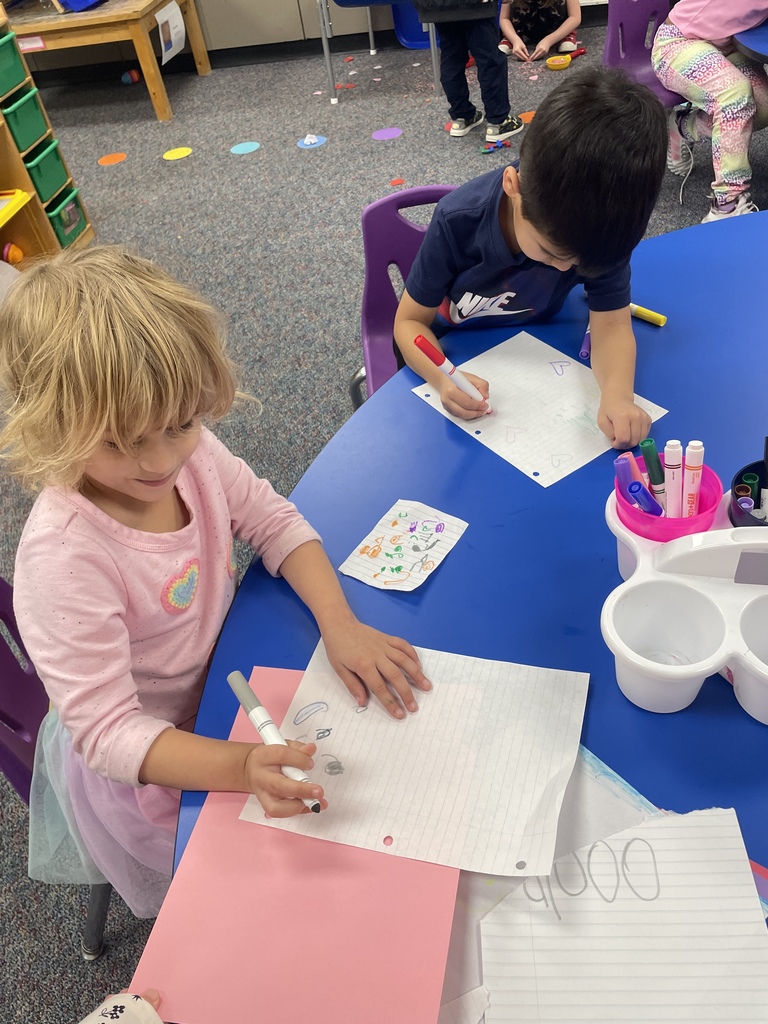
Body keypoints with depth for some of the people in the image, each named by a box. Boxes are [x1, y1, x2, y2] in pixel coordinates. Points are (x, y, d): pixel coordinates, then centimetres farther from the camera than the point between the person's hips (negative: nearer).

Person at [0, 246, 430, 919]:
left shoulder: (190, 451, -18)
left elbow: (275, 521, -5)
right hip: (146, 764, -5)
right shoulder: (63, 558, -35)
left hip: (223, 676, 6)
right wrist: (241, 767, -46)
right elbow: (108, 732, -31)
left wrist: (341, 624, -20)